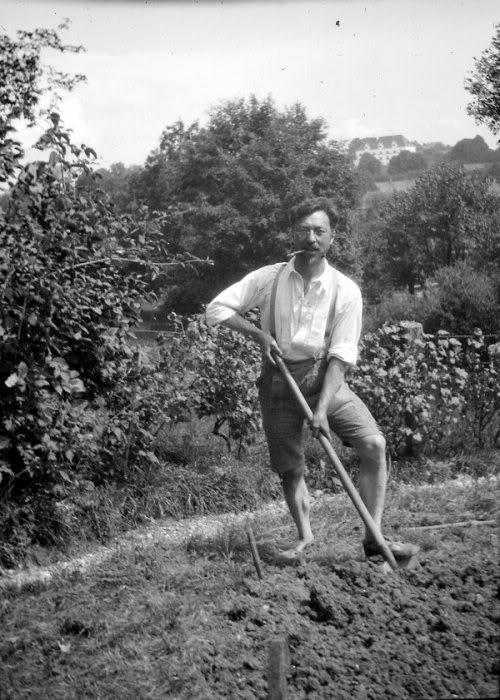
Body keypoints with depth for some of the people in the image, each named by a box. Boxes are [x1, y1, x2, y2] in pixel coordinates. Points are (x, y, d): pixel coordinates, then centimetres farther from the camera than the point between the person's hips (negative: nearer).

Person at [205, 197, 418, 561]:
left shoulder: (345, 290, -8)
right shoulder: (269, 278, -5)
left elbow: (341, 356, -12)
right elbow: (217, 308, 1)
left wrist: (322, 408, -22)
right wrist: (258, 333, -12)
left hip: (324, 377, -1)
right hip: (279, 379, 1)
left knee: (374, 443, -19)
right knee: (290, 466, 7)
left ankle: (374, 537, -9)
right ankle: (305, 536, 30)